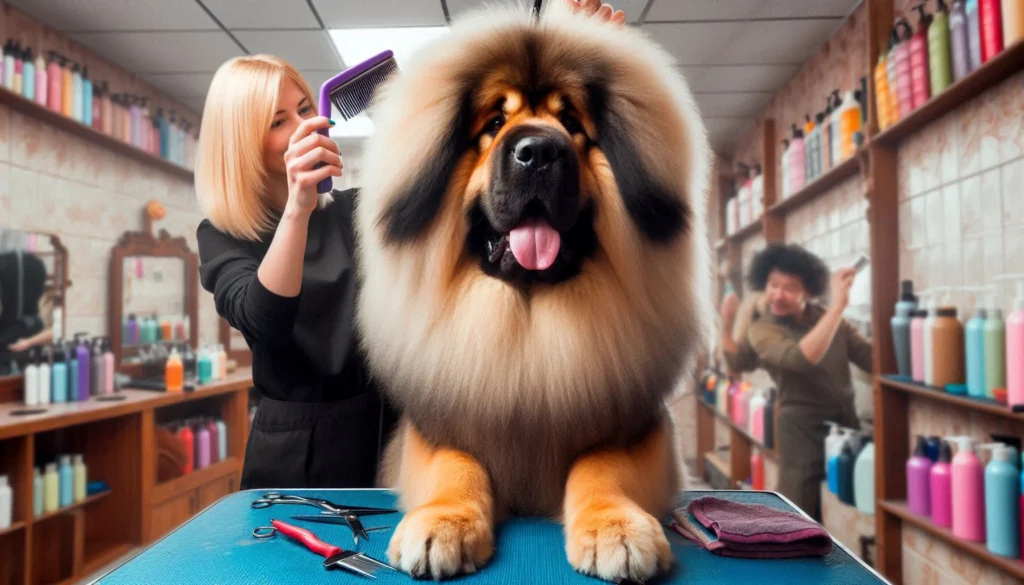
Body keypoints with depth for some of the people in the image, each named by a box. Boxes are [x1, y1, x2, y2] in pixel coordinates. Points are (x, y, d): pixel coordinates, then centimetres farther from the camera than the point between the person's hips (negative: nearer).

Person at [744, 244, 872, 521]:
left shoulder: (827, 317, 8)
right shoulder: (763, 329, -8)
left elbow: (871, 358, 3)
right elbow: (801, 358, -26)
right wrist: (838, 305, -27)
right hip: (803, 432, -5)